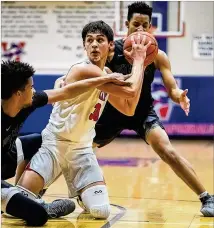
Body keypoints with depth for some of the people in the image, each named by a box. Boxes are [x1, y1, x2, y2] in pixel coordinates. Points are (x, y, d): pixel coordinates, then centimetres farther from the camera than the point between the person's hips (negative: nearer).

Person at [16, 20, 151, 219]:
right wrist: (139, 59, -11)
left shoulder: (107, 75, 9)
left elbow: (129, 108, 13)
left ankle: (80, 197, 22)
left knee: (101, 211, -13)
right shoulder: (83, 70, -20)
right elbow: (130, 90, -26)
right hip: (54, 143, -6)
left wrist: (139, 65, 7)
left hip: (82, 149, 7)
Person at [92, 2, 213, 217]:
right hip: (113, 109, 2)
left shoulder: (157, 56, -13)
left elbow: (172, 89, -16)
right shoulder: (111, 50, -14)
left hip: (143, 111, -2)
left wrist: (179, 96, -39)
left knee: (168, 152, -21)